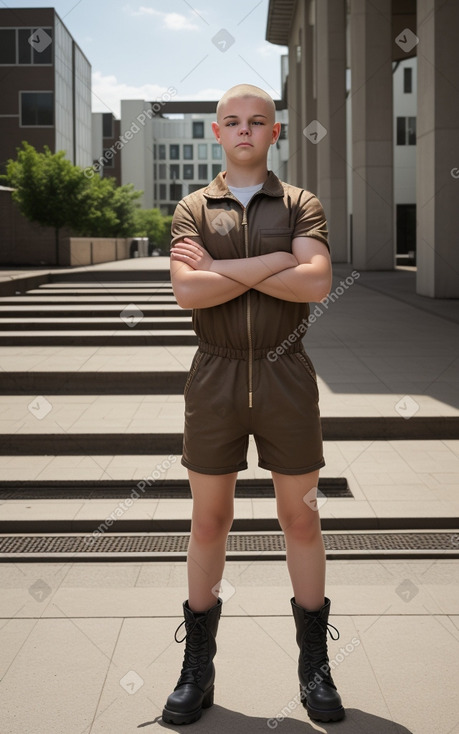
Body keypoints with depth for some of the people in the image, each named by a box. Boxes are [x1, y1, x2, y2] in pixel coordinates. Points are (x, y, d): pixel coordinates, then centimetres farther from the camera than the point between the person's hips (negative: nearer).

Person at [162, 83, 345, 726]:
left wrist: (222, 268, -14)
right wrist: (276, 263, -15)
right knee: (209, 522, 7)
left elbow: (317, 283, -15)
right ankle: (197, 671, 19)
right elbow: (188, 292, -12)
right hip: (215, 376, 1)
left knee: (300, 519, 6)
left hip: (285, 375, 0)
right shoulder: (193, 209, 6)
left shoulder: (301, 206, 5)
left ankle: (315, 667, 21)